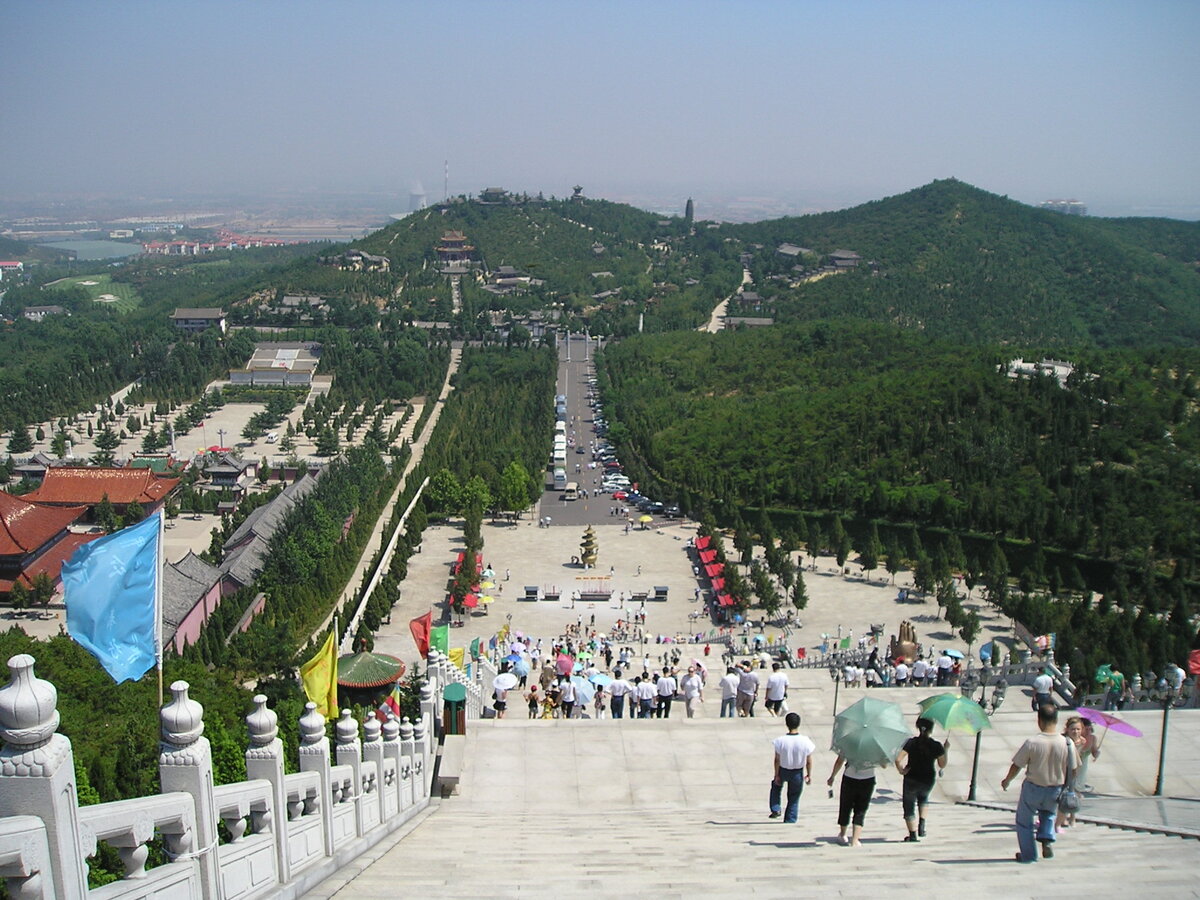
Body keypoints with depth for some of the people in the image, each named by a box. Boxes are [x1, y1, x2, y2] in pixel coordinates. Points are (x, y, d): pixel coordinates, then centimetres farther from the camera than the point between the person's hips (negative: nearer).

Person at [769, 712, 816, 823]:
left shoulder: (780, 741, -22)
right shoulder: (805, 742, -20)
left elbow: (777, 760, -12)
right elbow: (809, 761, -8)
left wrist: (776, 775, 1)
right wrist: (809, 775, 7)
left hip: (783, 771, 0)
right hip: (798, 773, 0)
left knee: (776, 785, 32)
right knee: (794, 799, 19)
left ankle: (775, 809, 26)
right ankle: (790, 822, 24)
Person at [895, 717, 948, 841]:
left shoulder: (911, 742, -12)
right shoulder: (937, 746, -11)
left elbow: (898, 759, -20)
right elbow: (942, 765, 0)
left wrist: (900, 770, -3)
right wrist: (946, 749, 10)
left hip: (911, 779, -2)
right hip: (928, 780, 2)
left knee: (909, 807, 14)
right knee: (923, 798, 32)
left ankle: (913, 834, 11)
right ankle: (922, 825, 17)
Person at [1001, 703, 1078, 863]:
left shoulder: (1032, 743, -23)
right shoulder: (1067, 743, -16)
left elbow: (1016, 766, -13)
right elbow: (1072, 769, -4)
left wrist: (1006, 780, 7)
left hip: (1033, 788, -3)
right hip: (1055, 790, 3)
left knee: (1024, 820, 18)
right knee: (1049, 814, 33)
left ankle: (1029, 854, 24)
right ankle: (1047, 840, 12)